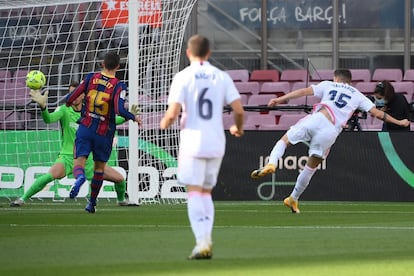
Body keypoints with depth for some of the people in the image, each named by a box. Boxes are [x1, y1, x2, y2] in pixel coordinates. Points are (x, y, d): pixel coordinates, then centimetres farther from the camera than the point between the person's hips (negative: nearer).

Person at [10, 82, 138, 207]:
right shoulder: (64, 110, -7)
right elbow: (49, 119, -27)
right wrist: (43, 106, -47)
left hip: (88, 160, 4)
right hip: (67, 157, -4)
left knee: (119, 179, 1)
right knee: (51, 175, -35)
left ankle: (121, 200, 34)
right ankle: (22, 199, -22)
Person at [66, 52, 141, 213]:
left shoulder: (91, 78, -1)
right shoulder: (119, 86, -9)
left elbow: (70, 99, -2)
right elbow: (119, 110, -22)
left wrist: (68, 103, 22)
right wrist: (134, 118, -5)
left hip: (85, 128, 0)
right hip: (104, 132, 0)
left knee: (79, 162, -6)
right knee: (99, 167, 19)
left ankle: (80, 177, -43)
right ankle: (92, 203, 25)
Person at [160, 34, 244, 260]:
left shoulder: (182, 77, -5)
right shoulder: (222, 77, 5)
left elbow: (172, 114, -12)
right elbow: (239, 110, 0)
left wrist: (164, 123, 11)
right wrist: (238, 128, 21)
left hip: (192, 142, -4)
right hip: (216, 142, 4)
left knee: (195, 192, -4)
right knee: (206, 192, 16)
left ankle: (202, 242, -17)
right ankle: (206, 241, 10)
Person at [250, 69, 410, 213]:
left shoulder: (328, 85, 22)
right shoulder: (357, 95, 24)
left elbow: (303, 92, 12)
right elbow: (376, 112, 21)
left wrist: (279, 100, 11)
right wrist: (399, 122, 31)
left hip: (316, 119, -1)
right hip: (330, 132, 1)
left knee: (284, 141, 13)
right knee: (311, 166, 15)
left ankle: (271, 164, -17)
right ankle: (293, 199, 20)